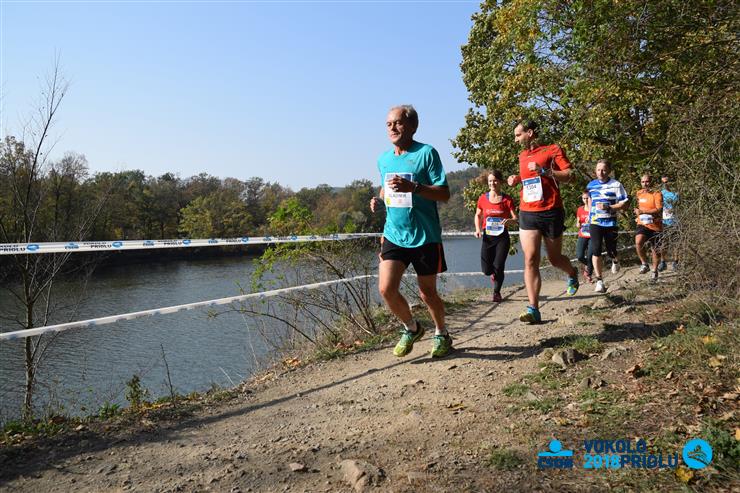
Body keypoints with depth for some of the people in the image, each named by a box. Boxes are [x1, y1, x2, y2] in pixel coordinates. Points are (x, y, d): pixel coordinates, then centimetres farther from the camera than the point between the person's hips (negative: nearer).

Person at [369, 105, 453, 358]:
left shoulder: (426, 153, -8)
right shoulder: (383, 159, 9)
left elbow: (444, 194, -12)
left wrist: (413, 187, -27)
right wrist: (379, 199, 3)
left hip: (424, 236, -4)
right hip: (393, 235, 4)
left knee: (427, 292, 8)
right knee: (386, 289, -8)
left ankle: (441, 334, 36)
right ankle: (411, 328, 20)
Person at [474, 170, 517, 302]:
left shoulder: (507, 199, -3)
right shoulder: (483, 198, 2)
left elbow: (515, 218, -6)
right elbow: (478, 215, 15)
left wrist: (509, 221, -29)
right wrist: (478, 229, -1)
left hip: (502, 237, -2)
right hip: (487, 237, 2)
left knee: (498, 267, -5)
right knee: (486, 270, -2)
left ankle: (497, 293, 19)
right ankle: (494, 274, 38)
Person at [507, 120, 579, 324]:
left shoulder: (552, 150, -1)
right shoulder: (522, 156, 16)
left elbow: (567, 176, -7)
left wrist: (544, 171, -19)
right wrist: (517, 179, 11)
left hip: (551, 213, -4)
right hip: (527, 214, 4)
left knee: (555, 259, 11)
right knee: (530, 261, -9)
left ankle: (572, 274, 47)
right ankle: (533, 309, -12)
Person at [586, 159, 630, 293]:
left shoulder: (616, 185, -6)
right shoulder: (591, 185, 6)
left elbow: (626, 202, -8)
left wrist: (609, 207, -20)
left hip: (611, 223, -2)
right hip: (595, 222, 2)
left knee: (611, 251, 7)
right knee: (595, 251, -12)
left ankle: (615, 261, 46)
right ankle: (599, 281, -7)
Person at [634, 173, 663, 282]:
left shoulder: (657, 194, -9)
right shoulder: (639, 194, 8)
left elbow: (659, 210, -21)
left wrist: (642, 211, -23)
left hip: (655, 226, -3)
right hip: (642, 224, 3)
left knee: (655, 250, 9)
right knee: (638, 242, -27)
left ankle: (655, 271, 31)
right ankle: (644, 264, -9)